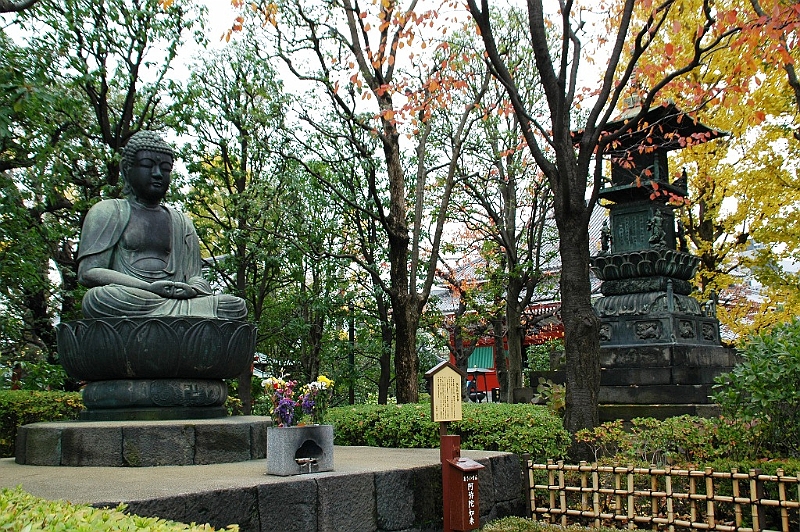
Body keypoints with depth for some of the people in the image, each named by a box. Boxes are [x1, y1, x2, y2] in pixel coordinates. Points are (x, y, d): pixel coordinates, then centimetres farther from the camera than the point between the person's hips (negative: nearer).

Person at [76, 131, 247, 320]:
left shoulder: (182, 222, 25)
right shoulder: (108, 212, 13)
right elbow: (87, 272, -1)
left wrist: (192, 289, -11)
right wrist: (149, 288, -16)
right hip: (125, 302, -3)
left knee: (237, 306, -24)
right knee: (98, 297, -39)